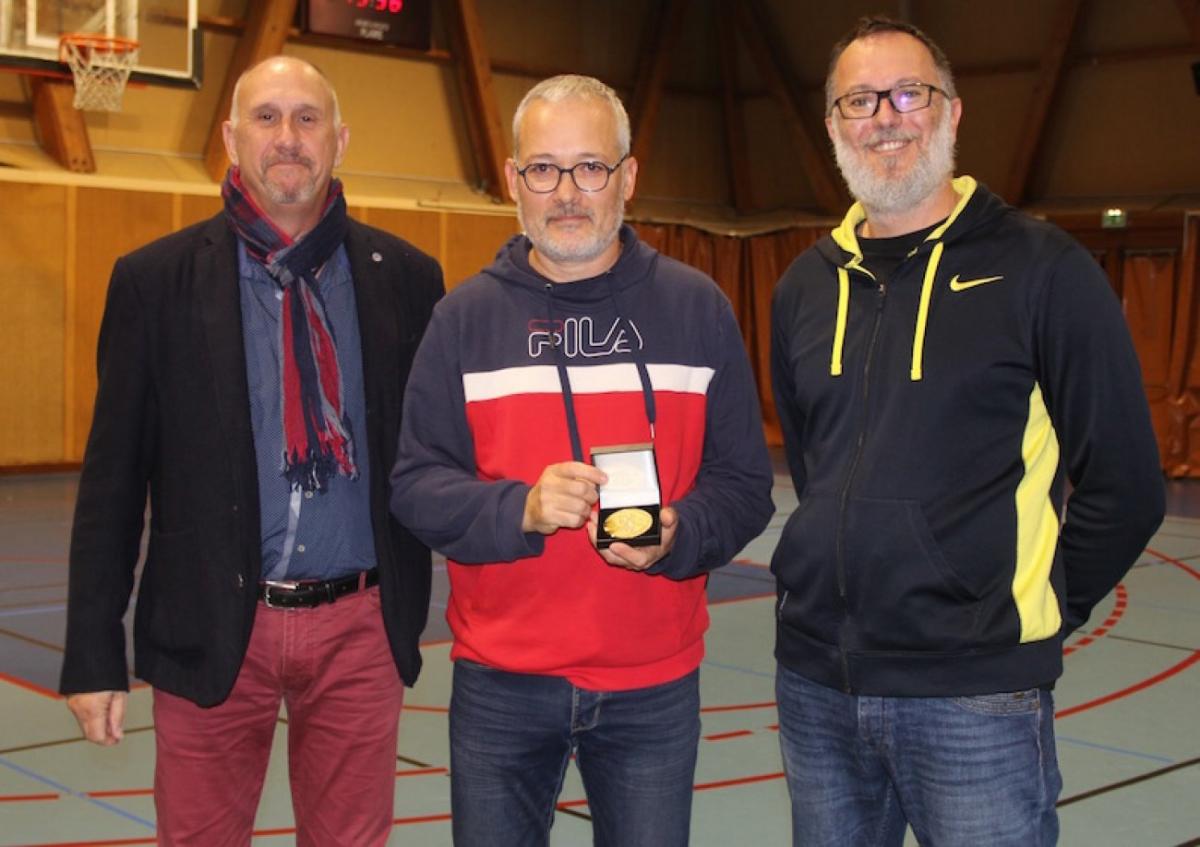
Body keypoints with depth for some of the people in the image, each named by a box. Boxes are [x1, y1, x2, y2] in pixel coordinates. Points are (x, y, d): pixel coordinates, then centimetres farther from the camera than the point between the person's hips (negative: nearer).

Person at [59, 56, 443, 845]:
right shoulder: (156, 279, -1)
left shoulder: (405, 277, 2)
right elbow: (113, 477, 0)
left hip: (361, 626, 1)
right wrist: (94, 653, -2)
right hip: (212, 626, -1)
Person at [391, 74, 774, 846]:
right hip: (499, 686, 0)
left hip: (655, 687, 0)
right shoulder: (465, 316, 1)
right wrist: (520, 509, -20)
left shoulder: (697, 308, 1)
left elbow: (743, 484, 2)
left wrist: (676, 535, -18)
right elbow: (417, 486, -1)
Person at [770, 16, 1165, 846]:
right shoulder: (806, 286, 9)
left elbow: (1125, 484, -5)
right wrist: (841, 577, 14)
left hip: (975, 693, -5)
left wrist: (1032, 615, 0)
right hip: (815, 683, 5)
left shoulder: (1042, 267, -7)